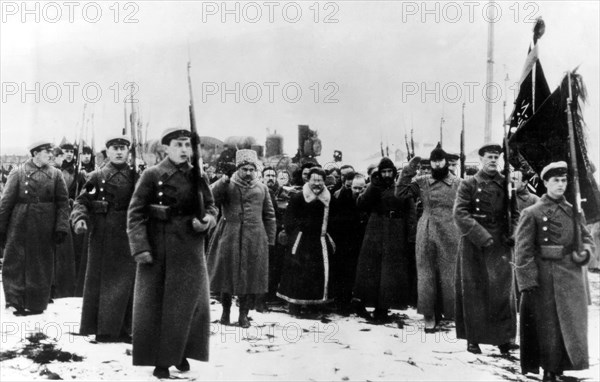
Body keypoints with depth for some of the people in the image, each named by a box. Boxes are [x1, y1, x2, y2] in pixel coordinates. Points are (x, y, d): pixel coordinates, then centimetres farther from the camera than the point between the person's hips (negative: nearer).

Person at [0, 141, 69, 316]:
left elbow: (63, 202, 0)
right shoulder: (18, 173, 1)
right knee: (14, 264, 1)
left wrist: (61, 227, -9)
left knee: (41, 267, 7)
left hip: (45, 230, 1)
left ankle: (37, 303, 19)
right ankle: (15, 301, 11)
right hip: (19, 227, -1)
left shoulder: (55, 174, 5)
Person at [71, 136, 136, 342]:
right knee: (101, 280, 4)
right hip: (102, 236, -2)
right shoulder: (97, 177, 4)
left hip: (127, 237, 2)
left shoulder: (135, 177, 9)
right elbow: (82, 201, -1)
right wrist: (79, 219, -19)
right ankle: (101, 328, 13)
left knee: (126, 281, 4)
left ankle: (122, 328, 15)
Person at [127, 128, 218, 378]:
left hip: (190, 251, 4)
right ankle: (160, 360, 14)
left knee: (189, 302, 9)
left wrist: (208, 220, -10)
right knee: (155, 303, 3)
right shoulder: (152, 175, -6)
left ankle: (180, 352, 27)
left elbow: (210, 206, 14)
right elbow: (135, 213, -9)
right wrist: (140, 247, -17)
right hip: (158, 251, -4)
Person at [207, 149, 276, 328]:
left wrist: (270, 240, 7)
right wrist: (224, 180, -26)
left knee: (251, 276, 1)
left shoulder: (262, 188, 10)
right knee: (227, 274, 4)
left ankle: (244, 314, 13)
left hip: (254, 240, 2)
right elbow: (211, 198, -15)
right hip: (229, 238, -1)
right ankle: (226, 310, 23)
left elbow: (269, 216, 13)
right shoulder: (227, 186, 3)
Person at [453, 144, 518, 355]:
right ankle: (473, 338, 9)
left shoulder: (506, 184, 10)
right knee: (474, 290, 0)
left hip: (501, 243, 3)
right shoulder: (468, 185, 1)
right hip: (474, 245, -2)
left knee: (503, 289, 0)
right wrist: (482, 236, -16)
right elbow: (460, 213, -7)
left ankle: (504, 337, 10)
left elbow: (517, 212, 12)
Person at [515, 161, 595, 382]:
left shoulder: (573, 211, 11)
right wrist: (527, 282, -15)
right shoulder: (532, 214, -3)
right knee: (547, 327, 1)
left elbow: (587, 238, 17)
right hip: (544, 279, -4)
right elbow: (523, 251, -8)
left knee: (570, 324, 7)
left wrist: (584, 252, -6)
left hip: (571, 278, 4)